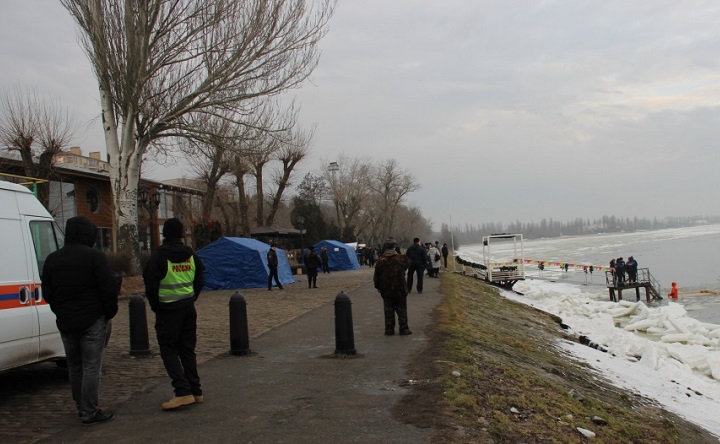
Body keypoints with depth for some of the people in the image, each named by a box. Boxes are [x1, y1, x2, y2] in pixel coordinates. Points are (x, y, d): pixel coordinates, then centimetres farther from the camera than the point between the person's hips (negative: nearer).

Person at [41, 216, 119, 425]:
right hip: (93, 321, -6)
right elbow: (109, 288, -15)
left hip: (65, 322, 6)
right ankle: (90, 412, 1)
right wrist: (110, 312, 0)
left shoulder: (52, 259, 8)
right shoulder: (94, 256, -12)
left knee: (74, 366, 17)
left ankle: (81, 407, 26)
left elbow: (47, 293, 11)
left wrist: (61, 312, 18)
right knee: (91, 367, -1)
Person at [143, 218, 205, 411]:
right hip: (188, 308, 6)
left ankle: (183, 392, -9)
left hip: (168, 310, -5)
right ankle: (195, 391, 14)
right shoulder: (191, 255, 6)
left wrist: (156, 306, 3)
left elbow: (150, 286, -10)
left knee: (168, 350, 1)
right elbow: (199, 281, 11)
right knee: (187, 349, 13)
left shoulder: (159, 256, -11)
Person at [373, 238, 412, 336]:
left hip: (386, 291, 1)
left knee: (388, 311, 9)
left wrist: (378, 287, 13)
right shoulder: (401, 258, -9)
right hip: (400, 290, -1)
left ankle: (389, 329, 11)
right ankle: (403, 329, 10)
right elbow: (407, 264, 11)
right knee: (402, 310, 8)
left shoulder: (380, 261, -7)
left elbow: (376, 276, 0)